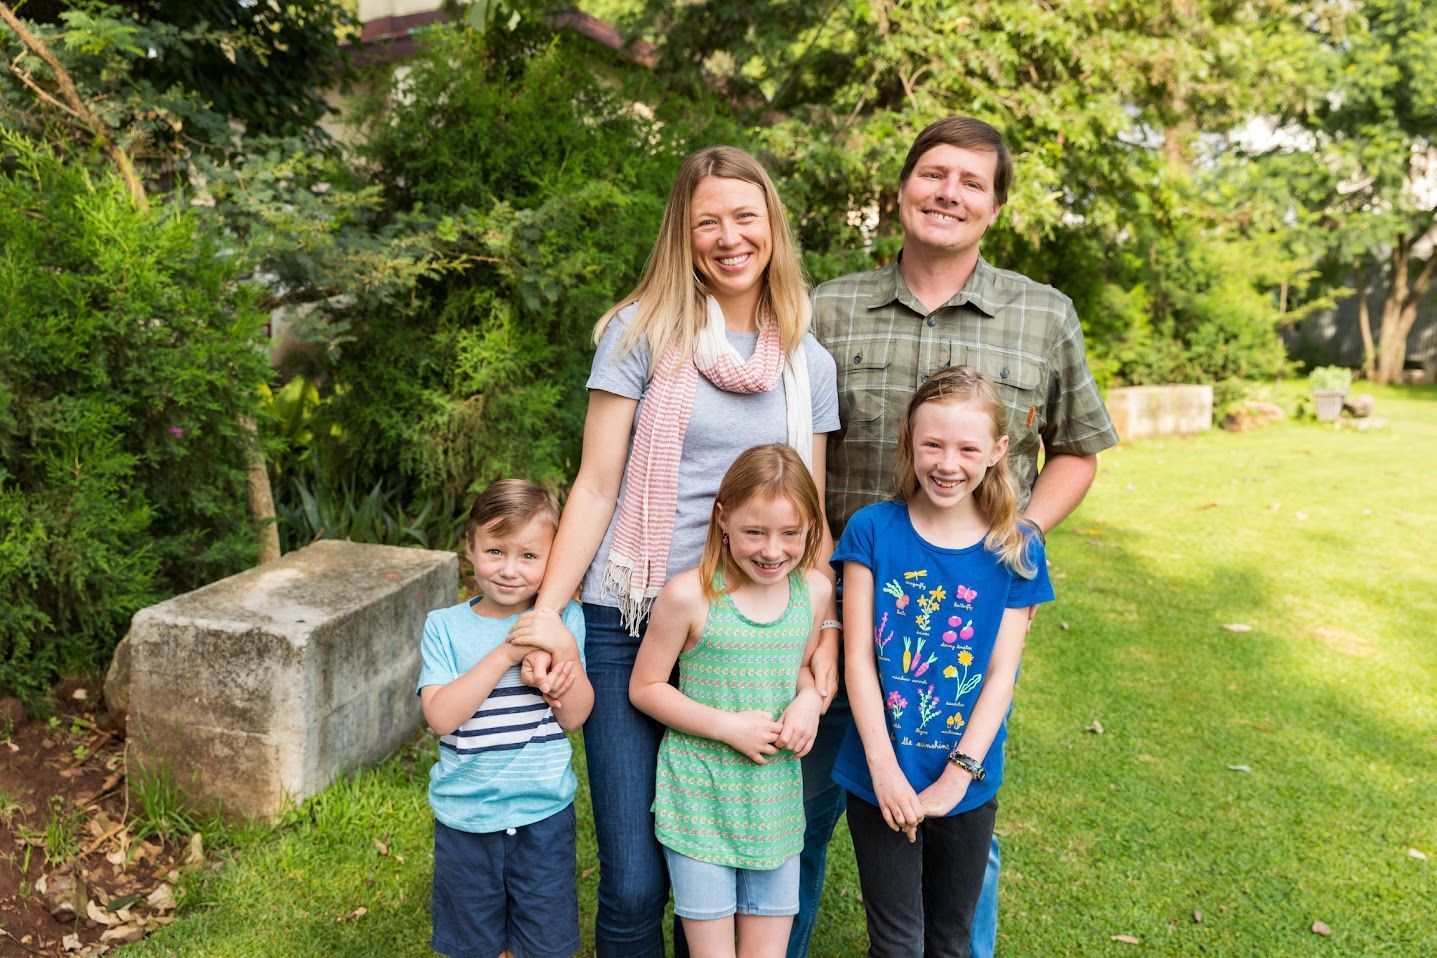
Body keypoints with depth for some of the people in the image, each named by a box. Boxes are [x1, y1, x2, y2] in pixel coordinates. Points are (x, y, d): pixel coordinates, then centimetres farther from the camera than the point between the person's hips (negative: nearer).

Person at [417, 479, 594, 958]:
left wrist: (565, 653, -23)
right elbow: (440, 716, -18)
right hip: (466, 817, 0)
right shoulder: (445, 626, -7)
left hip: (543, 814, 0)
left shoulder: (562, 619, -5)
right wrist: (506, 654, -25)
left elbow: (574, 716, -7)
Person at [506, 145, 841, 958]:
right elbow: (596, 486, -2)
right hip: (631, 624, -2)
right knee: (634, 884, 0)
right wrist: (547, 610, -9)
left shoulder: (809, 363, 8)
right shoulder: (643, 331, -1)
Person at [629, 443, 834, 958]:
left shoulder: (815, 589, -1)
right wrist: (729, 727, -17)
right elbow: (644, 687, -7)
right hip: (700, 797, -4)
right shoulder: (690, 594, -16)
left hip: (776, 798, 4)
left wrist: (810, 698, -7)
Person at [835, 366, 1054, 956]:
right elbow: (858, 657, -9)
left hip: (967, 786, 2)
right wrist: (884, 768, -14)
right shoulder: (873, 531, -7)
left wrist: (957, 775, -12)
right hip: (882, 780, -2)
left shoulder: (1015, 552, -3)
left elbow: (1001, 674, -5)